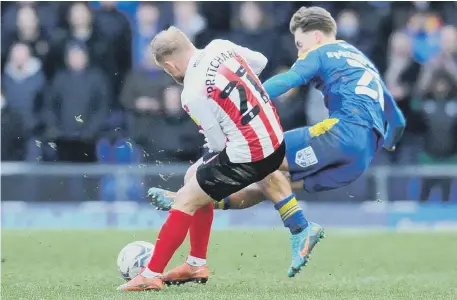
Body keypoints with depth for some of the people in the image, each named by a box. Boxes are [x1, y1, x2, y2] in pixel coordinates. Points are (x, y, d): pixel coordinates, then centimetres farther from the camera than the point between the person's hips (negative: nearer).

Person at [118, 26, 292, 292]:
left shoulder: (193, 94, -19)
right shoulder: (221, 47, 0)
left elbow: (219, 144, -11)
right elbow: (261, 62, 17)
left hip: (249, 158, -9)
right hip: (275, 142, 9)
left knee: (185, 200, 3)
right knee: (200, 182, 24)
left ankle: (152, 275, 7)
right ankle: (197, 265, 29)